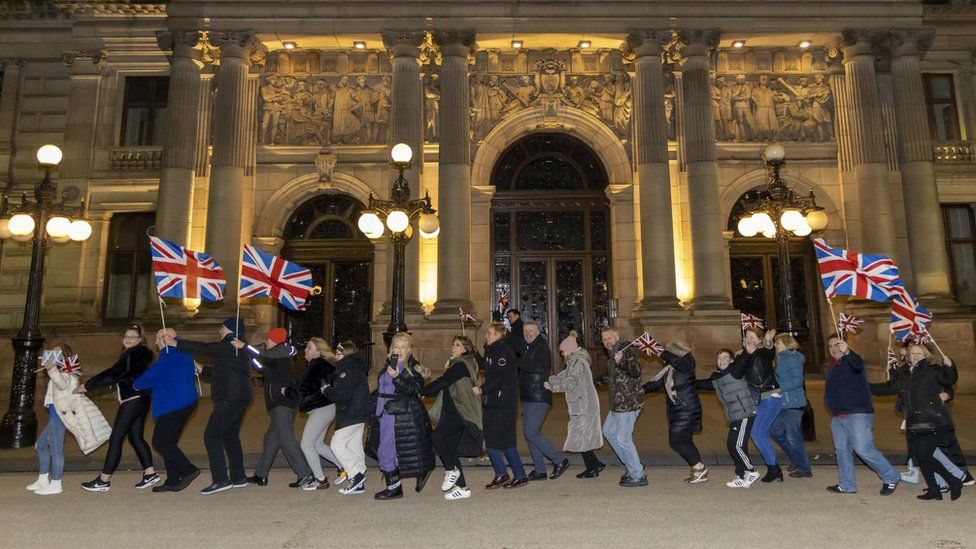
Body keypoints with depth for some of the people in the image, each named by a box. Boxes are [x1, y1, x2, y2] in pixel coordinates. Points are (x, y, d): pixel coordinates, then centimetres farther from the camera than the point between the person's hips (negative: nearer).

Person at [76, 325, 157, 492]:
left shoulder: (133, 354, -13)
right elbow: (114, 373, 20)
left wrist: (87, 386, -16)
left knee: (115, 439, -5)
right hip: (139, 400, 10)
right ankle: (149, 473, 13)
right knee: (136, 437, 12)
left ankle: (104, 480, 1)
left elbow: (114, 375, -20)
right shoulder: (133, 354, 18)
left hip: (133, 401, -10)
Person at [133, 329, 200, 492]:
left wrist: (136, 384, 6)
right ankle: (172, 481, 15)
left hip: (173, 405, -10)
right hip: (186, 403, 10)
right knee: (168, 442, 13)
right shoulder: (183, 353, 19)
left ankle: (188, 470, -9)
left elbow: (152, 376, -12)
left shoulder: (169, 355, -13)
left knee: (160, 442, -7)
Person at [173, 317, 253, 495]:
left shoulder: (231, 346, -12)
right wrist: (202, 370, 27)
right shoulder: (238, 347, 21)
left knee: (211, 435, -11)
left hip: (231, 399, -11)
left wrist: (177, 344, -14)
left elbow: (205, 349, -20)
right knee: (230, 435, 17)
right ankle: (238, 477, 21)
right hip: (237, 398, 11)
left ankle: (220, 480, -13)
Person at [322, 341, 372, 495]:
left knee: (337, 445, -5)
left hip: (352, 415, -10)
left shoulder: (348, 371, -17)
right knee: (354, 448, 12)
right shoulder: (356, 368, 16)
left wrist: (326, 391, -7)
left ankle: (356, 474, -3)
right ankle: (359, 483, 16)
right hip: (358, 414, 10)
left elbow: (341, 395, -23)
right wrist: (330, 388, 6)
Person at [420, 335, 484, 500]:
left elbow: (442, 382, -15)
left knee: (437, 436, -24)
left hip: (461, 412, -10)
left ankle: (451, 470, -8)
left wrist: (422, 392, -8)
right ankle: (461, 488, 10)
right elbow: (444, 388, 20)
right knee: (449, 449, 5)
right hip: (453, 413, 10)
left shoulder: (461, 365, -8)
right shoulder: (455, 364, 23)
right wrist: (427, 392, 6)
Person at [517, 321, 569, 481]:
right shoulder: (527, 348, 16)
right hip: (528, 397, 9)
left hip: (538, 398, -9)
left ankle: (559, 460, 0)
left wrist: (519, 361, -21)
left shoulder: (542, 349, -10)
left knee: (531, 432, -12)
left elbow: (539, 367, -27)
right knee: (530, 433, 10)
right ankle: (540, 471, 18)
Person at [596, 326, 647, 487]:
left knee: (623, 438, -7)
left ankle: (638, 476, 5)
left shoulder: (626, 350, -16)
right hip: (618, 404, 11)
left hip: (629, 402, -11)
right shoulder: (613, 353, 14)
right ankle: (633, 465, 27)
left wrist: (621, 362, -48)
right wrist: (596, 382, 34)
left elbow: (636, 371, -32)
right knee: (608, 431, 20)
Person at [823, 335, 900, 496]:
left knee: (863, 449, -11)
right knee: (842, 450, 10)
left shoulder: (850, 361, -9)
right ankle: (847, 485, 19)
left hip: (858, 414, -9)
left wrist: (847, 352, -55)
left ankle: (891, 478, 7)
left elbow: (858, 364, -35)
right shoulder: (833, 366, 17)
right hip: (838, 416, 9)